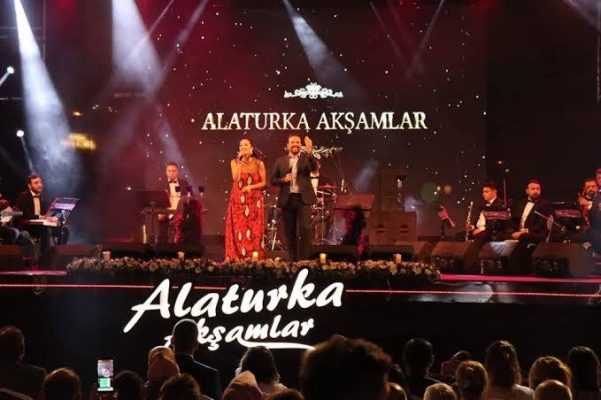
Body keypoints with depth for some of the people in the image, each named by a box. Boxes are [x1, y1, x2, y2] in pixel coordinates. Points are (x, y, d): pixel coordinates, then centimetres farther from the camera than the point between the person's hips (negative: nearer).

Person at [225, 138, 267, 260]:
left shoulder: (259, 164, 2)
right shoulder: (235, 162, 3)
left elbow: (264, 183, 2)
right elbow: (236, 178, -13)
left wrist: (251, 187, -13)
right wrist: (240, 162, -12)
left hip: (254, 200, 0)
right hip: (238, 200, 0)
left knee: (254, 230, -2)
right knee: (238, 229, -3)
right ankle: (237, 258, -1)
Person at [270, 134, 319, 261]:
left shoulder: (306, 158, 6)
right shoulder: (280, 161, 11)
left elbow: (314, 168, -15)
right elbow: (273, 180, 10)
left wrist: (310, 152, -28)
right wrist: (283, 180, -10)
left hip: (303, 199, -2)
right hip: (287, 200, 2)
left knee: (305, 229, -11)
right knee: (290, 232, 6)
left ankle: (304, 259, -8)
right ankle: (293, 259, 13)